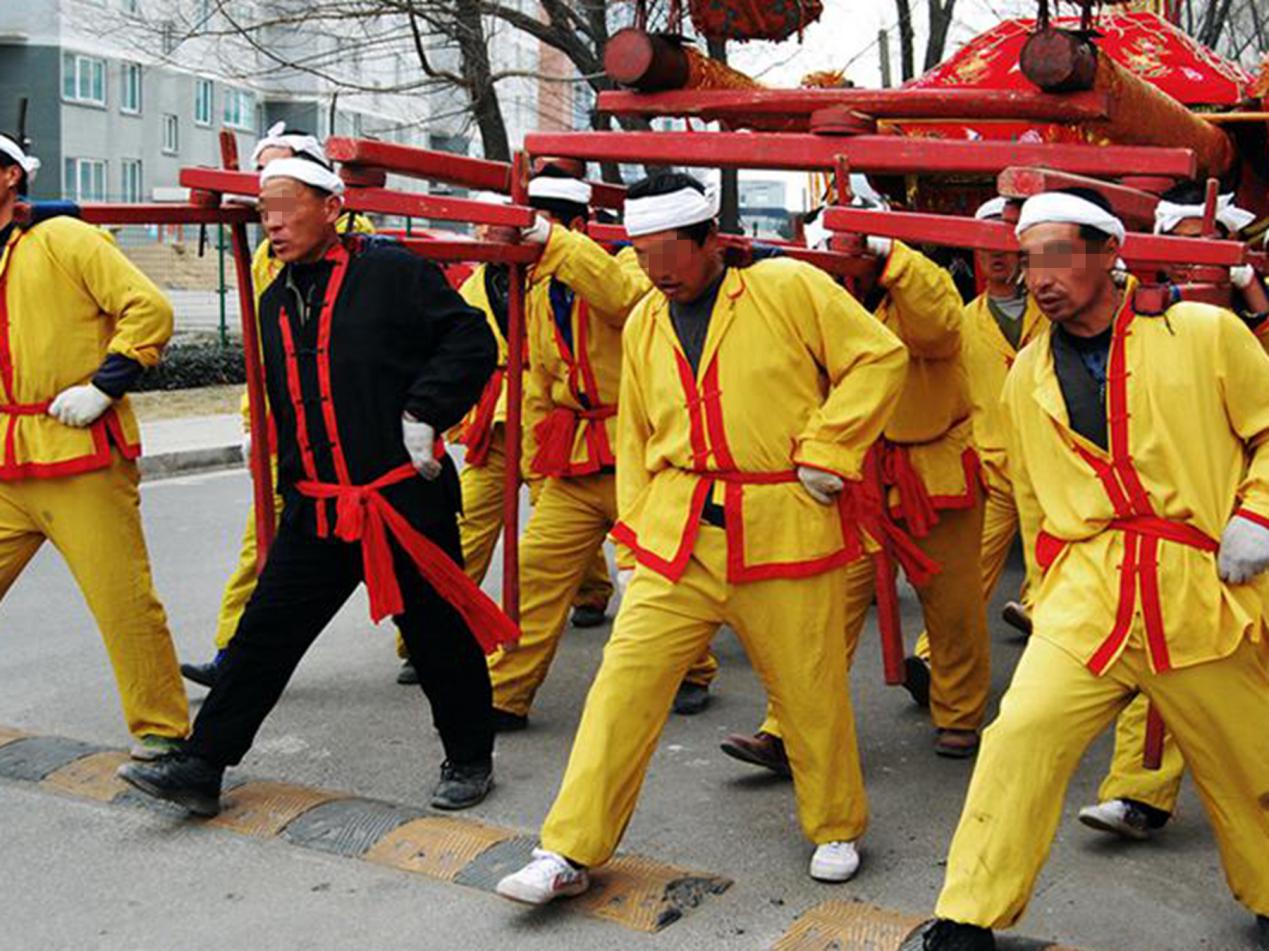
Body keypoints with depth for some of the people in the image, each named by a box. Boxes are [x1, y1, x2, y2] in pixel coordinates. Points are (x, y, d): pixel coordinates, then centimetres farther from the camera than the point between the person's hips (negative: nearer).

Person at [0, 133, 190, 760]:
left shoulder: (63, 239, -3)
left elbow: (150, 308, -11)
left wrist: (104, 386, -14)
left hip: (84, 456, -6)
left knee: (123, 600, -2)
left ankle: (162, 732, 11)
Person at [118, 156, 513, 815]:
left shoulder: (392, 271, -7)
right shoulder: (276, 301, 14)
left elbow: (472, 342, -8)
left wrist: (423, 414, -16)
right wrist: (292, 487, 23)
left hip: (404, 498, -6)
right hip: (314, 508, 6)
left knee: (437, 634, 5)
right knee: (265, 630, 6)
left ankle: (469, 760, 24)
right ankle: (202, 766, 14)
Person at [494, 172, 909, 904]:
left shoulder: (791, 288, -5)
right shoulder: (644, 324, 11)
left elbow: (881, 357, -5)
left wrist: (827, 452, -10)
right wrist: (632, 541, 15)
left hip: (783, 528, -4)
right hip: (677, 533, 4)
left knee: (810, 686, 8)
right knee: (628, 679, -1)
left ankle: (837, 829, 32)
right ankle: (570, 852, 8)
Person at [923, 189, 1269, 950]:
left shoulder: (1205, 334, -1)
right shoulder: (1029, 374, 9)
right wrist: (1050, 592, 20)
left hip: (1205, 596, -1)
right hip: (1086, 599, 2)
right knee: (1022, 736, -14)